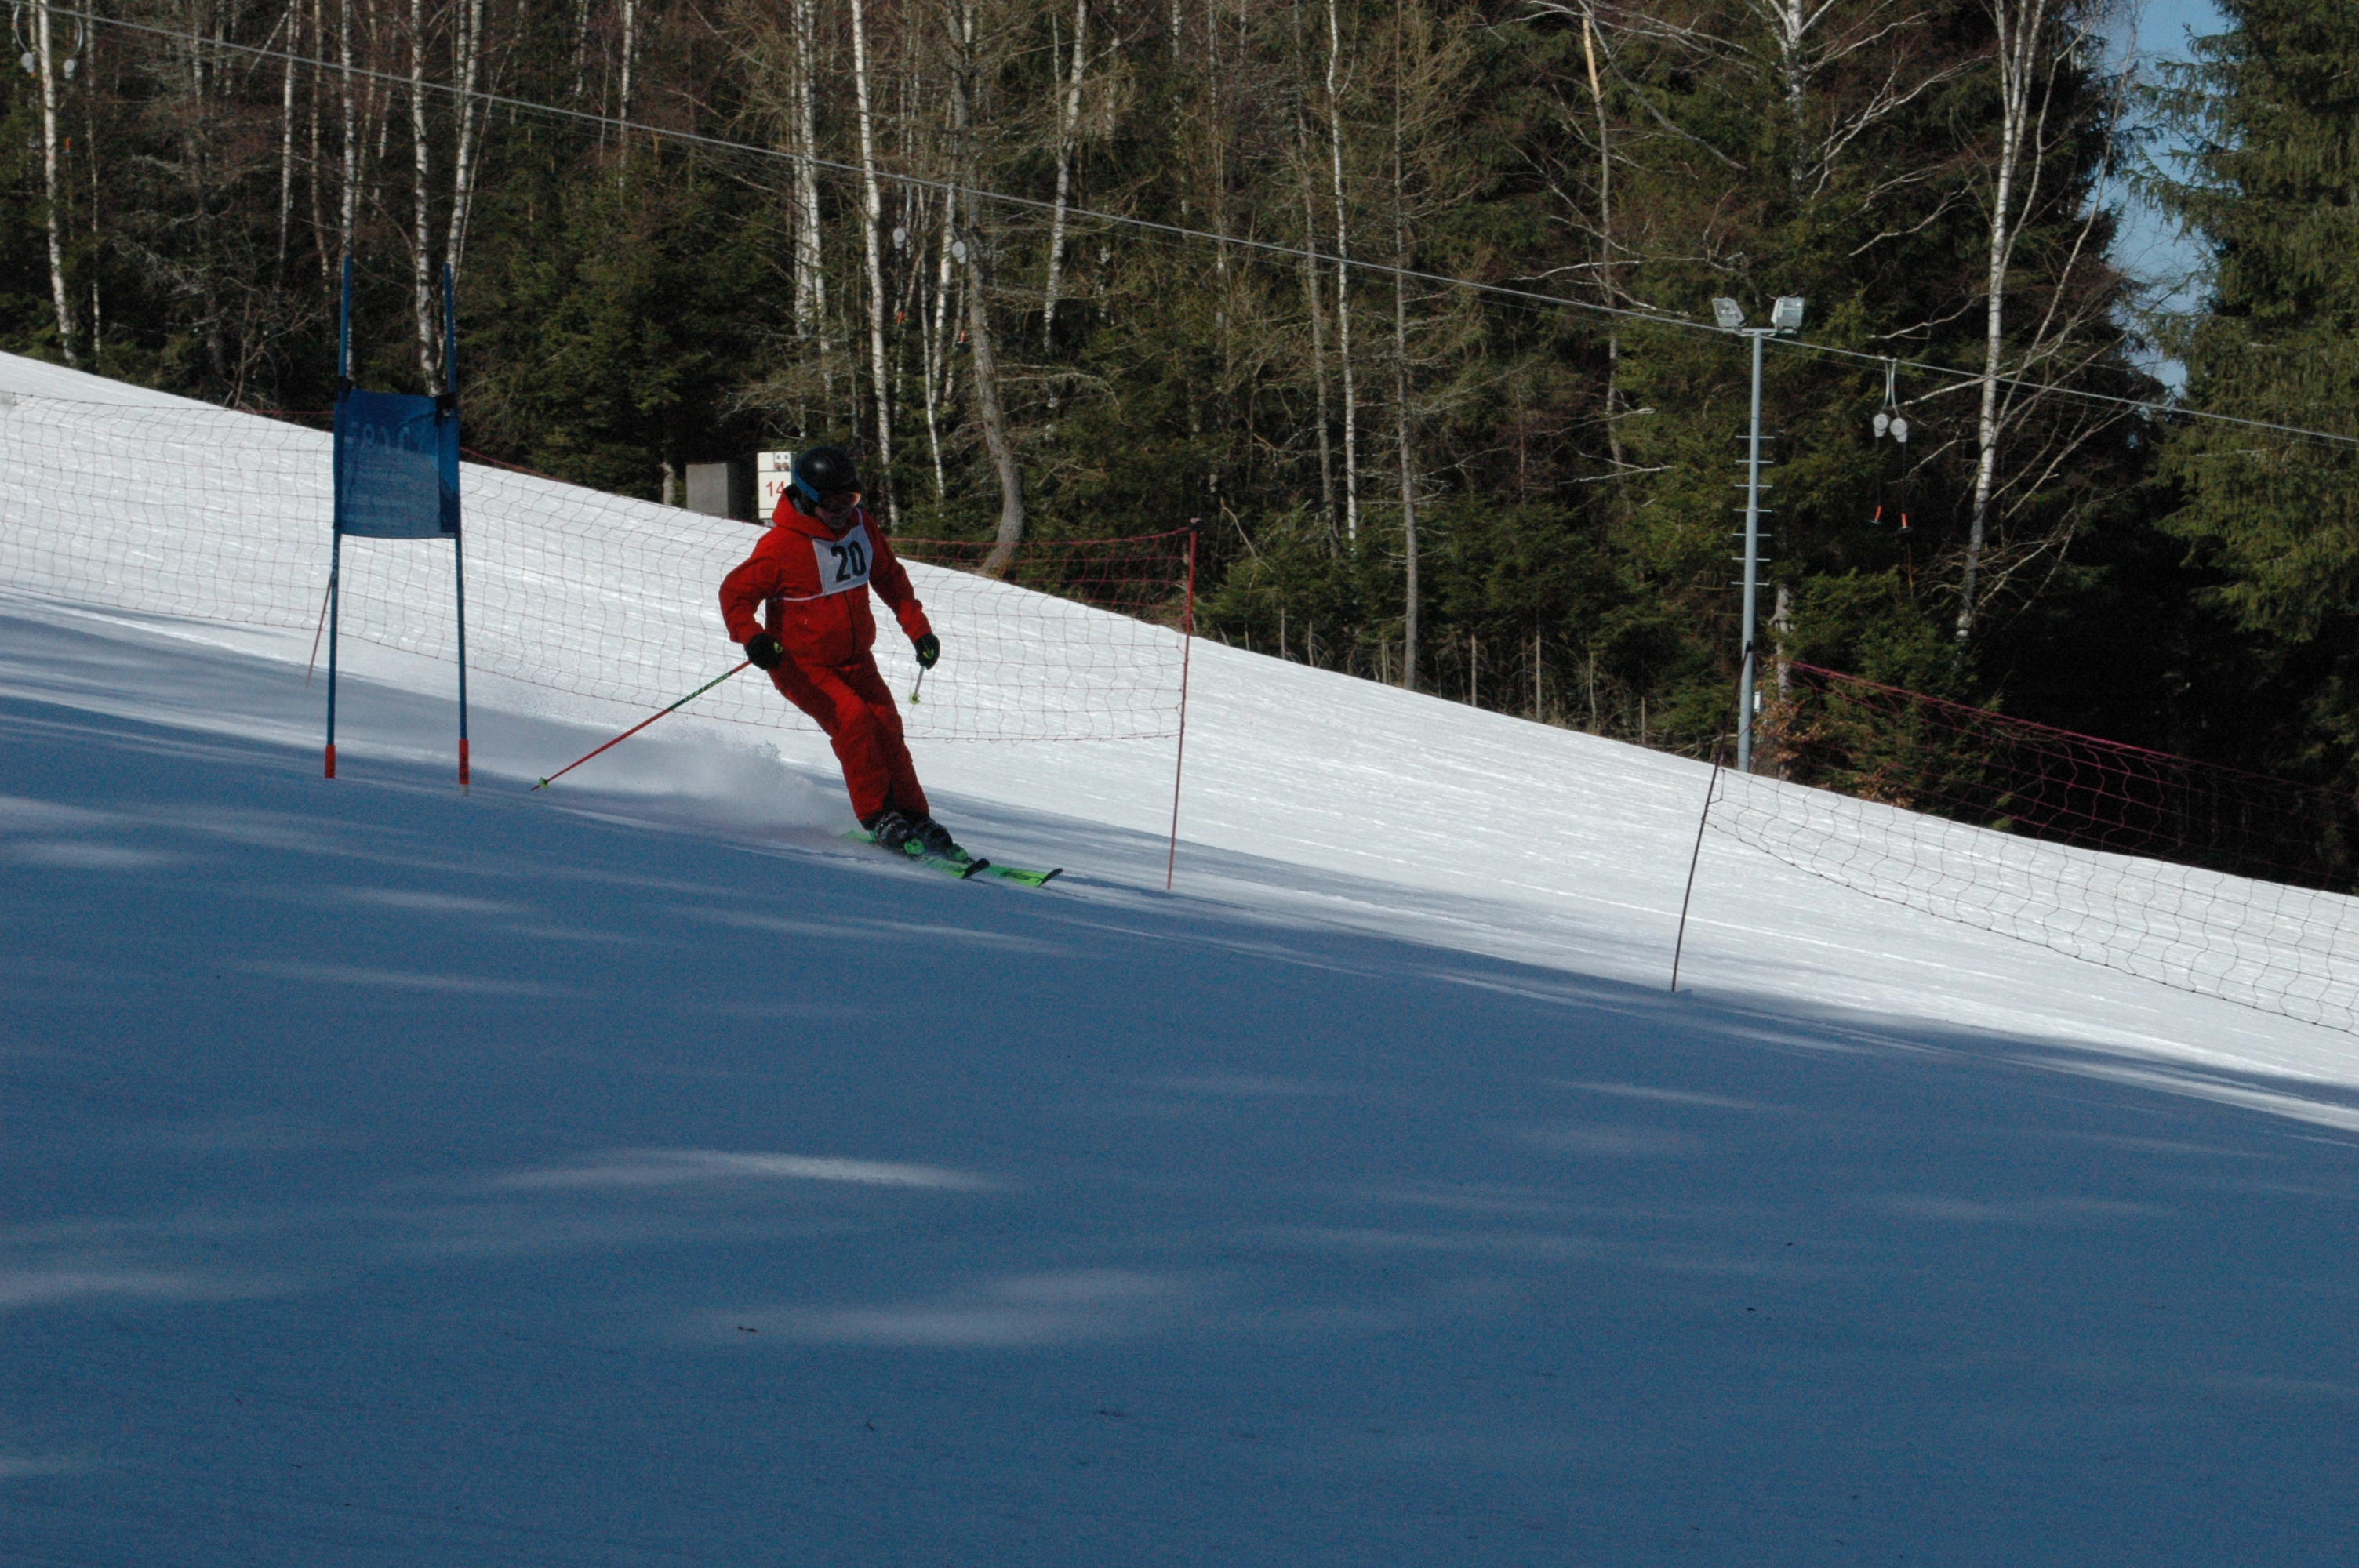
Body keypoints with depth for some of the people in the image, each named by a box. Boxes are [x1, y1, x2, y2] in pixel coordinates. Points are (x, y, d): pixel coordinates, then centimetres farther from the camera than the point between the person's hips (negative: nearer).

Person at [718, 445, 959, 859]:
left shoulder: (861, 526, 1)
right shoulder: (782, 545, -19)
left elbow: (889, 577, 17)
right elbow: (736, 593, -16)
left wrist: (917, 628, 11)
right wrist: (750, 636, -35)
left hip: (854, 660, 6)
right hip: (802, 664, -6)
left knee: (887, 729, -7)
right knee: (852, 718, -25)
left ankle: (914, 820, 1)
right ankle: (876, 817, -19)